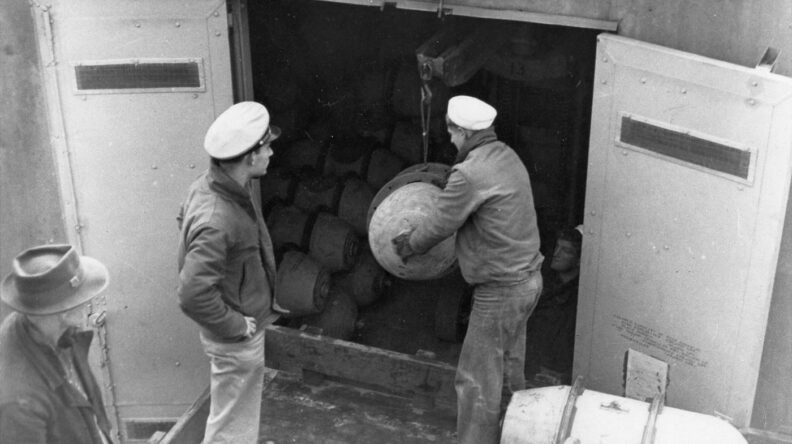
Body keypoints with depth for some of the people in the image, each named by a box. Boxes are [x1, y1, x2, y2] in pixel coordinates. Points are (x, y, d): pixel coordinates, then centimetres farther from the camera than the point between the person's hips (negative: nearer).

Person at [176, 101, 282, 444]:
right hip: (236, 339, -9)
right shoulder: (216, 220, -35)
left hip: (245, 328, 9)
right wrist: (237, 327, -21)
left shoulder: (211, 184, -6)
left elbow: (185, 219, 15)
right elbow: (192, 296, -36)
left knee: (241, 416, 28)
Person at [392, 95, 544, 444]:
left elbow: (438, 226, -14)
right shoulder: (506, 156, 6)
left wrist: (409, 245, 5)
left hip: (501, 291, -10)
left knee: (477, 380, 3)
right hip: (528, 278, 10)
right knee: (509, 366, 23)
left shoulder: (470, 174, -24)